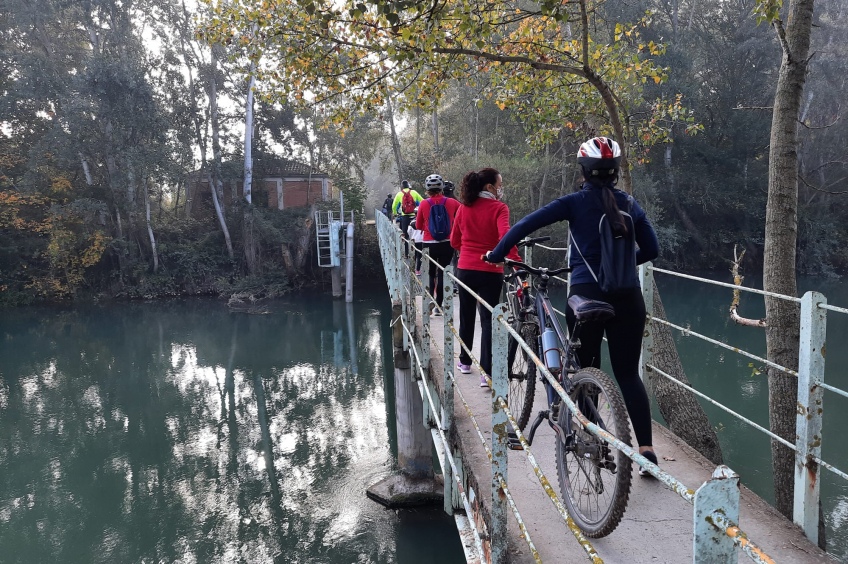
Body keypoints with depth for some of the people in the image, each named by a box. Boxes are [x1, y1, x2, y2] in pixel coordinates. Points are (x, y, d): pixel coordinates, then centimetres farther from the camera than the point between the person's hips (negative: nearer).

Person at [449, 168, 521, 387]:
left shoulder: (465, 207, 4)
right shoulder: (499, 208, -9)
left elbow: (454, 241, 10)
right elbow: (505, 237, -25)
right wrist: (518, 262, -29)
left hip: (465, 269, 4)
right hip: (490, 272, -4)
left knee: (467, 316, 19)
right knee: (488, 319, 1)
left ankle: (465, 362, 32)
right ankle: (486, 372, -4)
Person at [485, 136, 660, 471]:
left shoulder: (575, 202, -3)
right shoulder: (628, 203, 7)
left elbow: (524, 226, -8)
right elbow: (651, 249, 10)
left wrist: (496, 254, 6)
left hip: (586, 294, -3)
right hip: (627, 298, 3)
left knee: (586, 371, 12)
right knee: (628, 374, 11)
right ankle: (646, 448, 6)